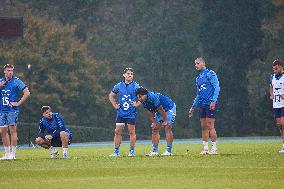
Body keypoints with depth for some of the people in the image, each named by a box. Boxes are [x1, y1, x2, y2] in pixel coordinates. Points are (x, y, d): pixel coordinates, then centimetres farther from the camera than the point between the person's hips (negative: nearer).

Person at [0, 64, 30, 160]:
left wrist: (18, 103, -10)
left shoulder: (16, 81, -3)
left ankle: (13, 153, -8)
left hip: (12, 109, -6)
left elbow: (27, 93, -6)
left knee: (12, 130, -8)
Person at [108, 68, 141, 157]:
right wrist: (115, 105, 9)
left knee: (131, 132, 0)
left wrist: (137, 104, -9)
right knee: (118, 132, 0)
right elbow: (111, 96, 20)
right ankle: (116, 151, 6)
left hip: (131, 113, -3)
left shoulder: (136, 86, -2)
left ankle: (132, 151, 8)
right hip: (121, 113, 3)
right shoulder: (119, 86, 6)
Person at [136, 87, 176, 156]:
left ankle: (168, 151, -17)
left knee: (167, 128, -17)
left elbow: (161, 110, -27)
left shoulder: (152, 97, -33)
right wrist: (153, 123, -2)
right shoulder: (144, 101, -9)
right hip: (159, 112, 9)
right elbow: (150, 113, 3)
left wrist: (165, 121, -19)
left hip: (169, 108, -9)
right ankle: (154, 151, 3)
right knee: (155, 129, 2)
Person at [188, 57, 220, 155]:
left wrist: (213, 101, -20)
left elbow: (217, 87, -10)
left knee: (210, 126, -9)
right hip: (202, 106, 8)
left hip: (210, 105, -8)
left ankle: (214, 148, -6)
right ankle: (205, 148, 8)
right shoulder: (198, 78, 19)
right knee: (204, 127, 5)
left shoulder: (210, 74, -4)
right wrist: (193, 107, 24)